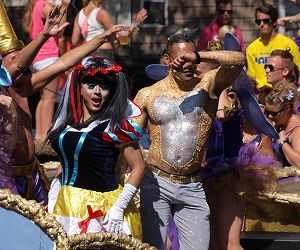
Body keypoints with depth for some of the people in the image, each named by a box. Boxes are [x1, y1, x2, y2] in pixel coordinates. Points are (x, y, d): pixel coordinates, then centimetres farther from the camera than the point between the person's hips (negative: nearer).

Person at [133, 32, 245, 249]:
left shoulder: (207, 85, 4)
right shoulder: (148, 95, 5)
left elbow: (238, 60, -12)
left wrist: (198, 56, -21)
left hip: (193, 188, 1)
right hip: (156, 184, -1)